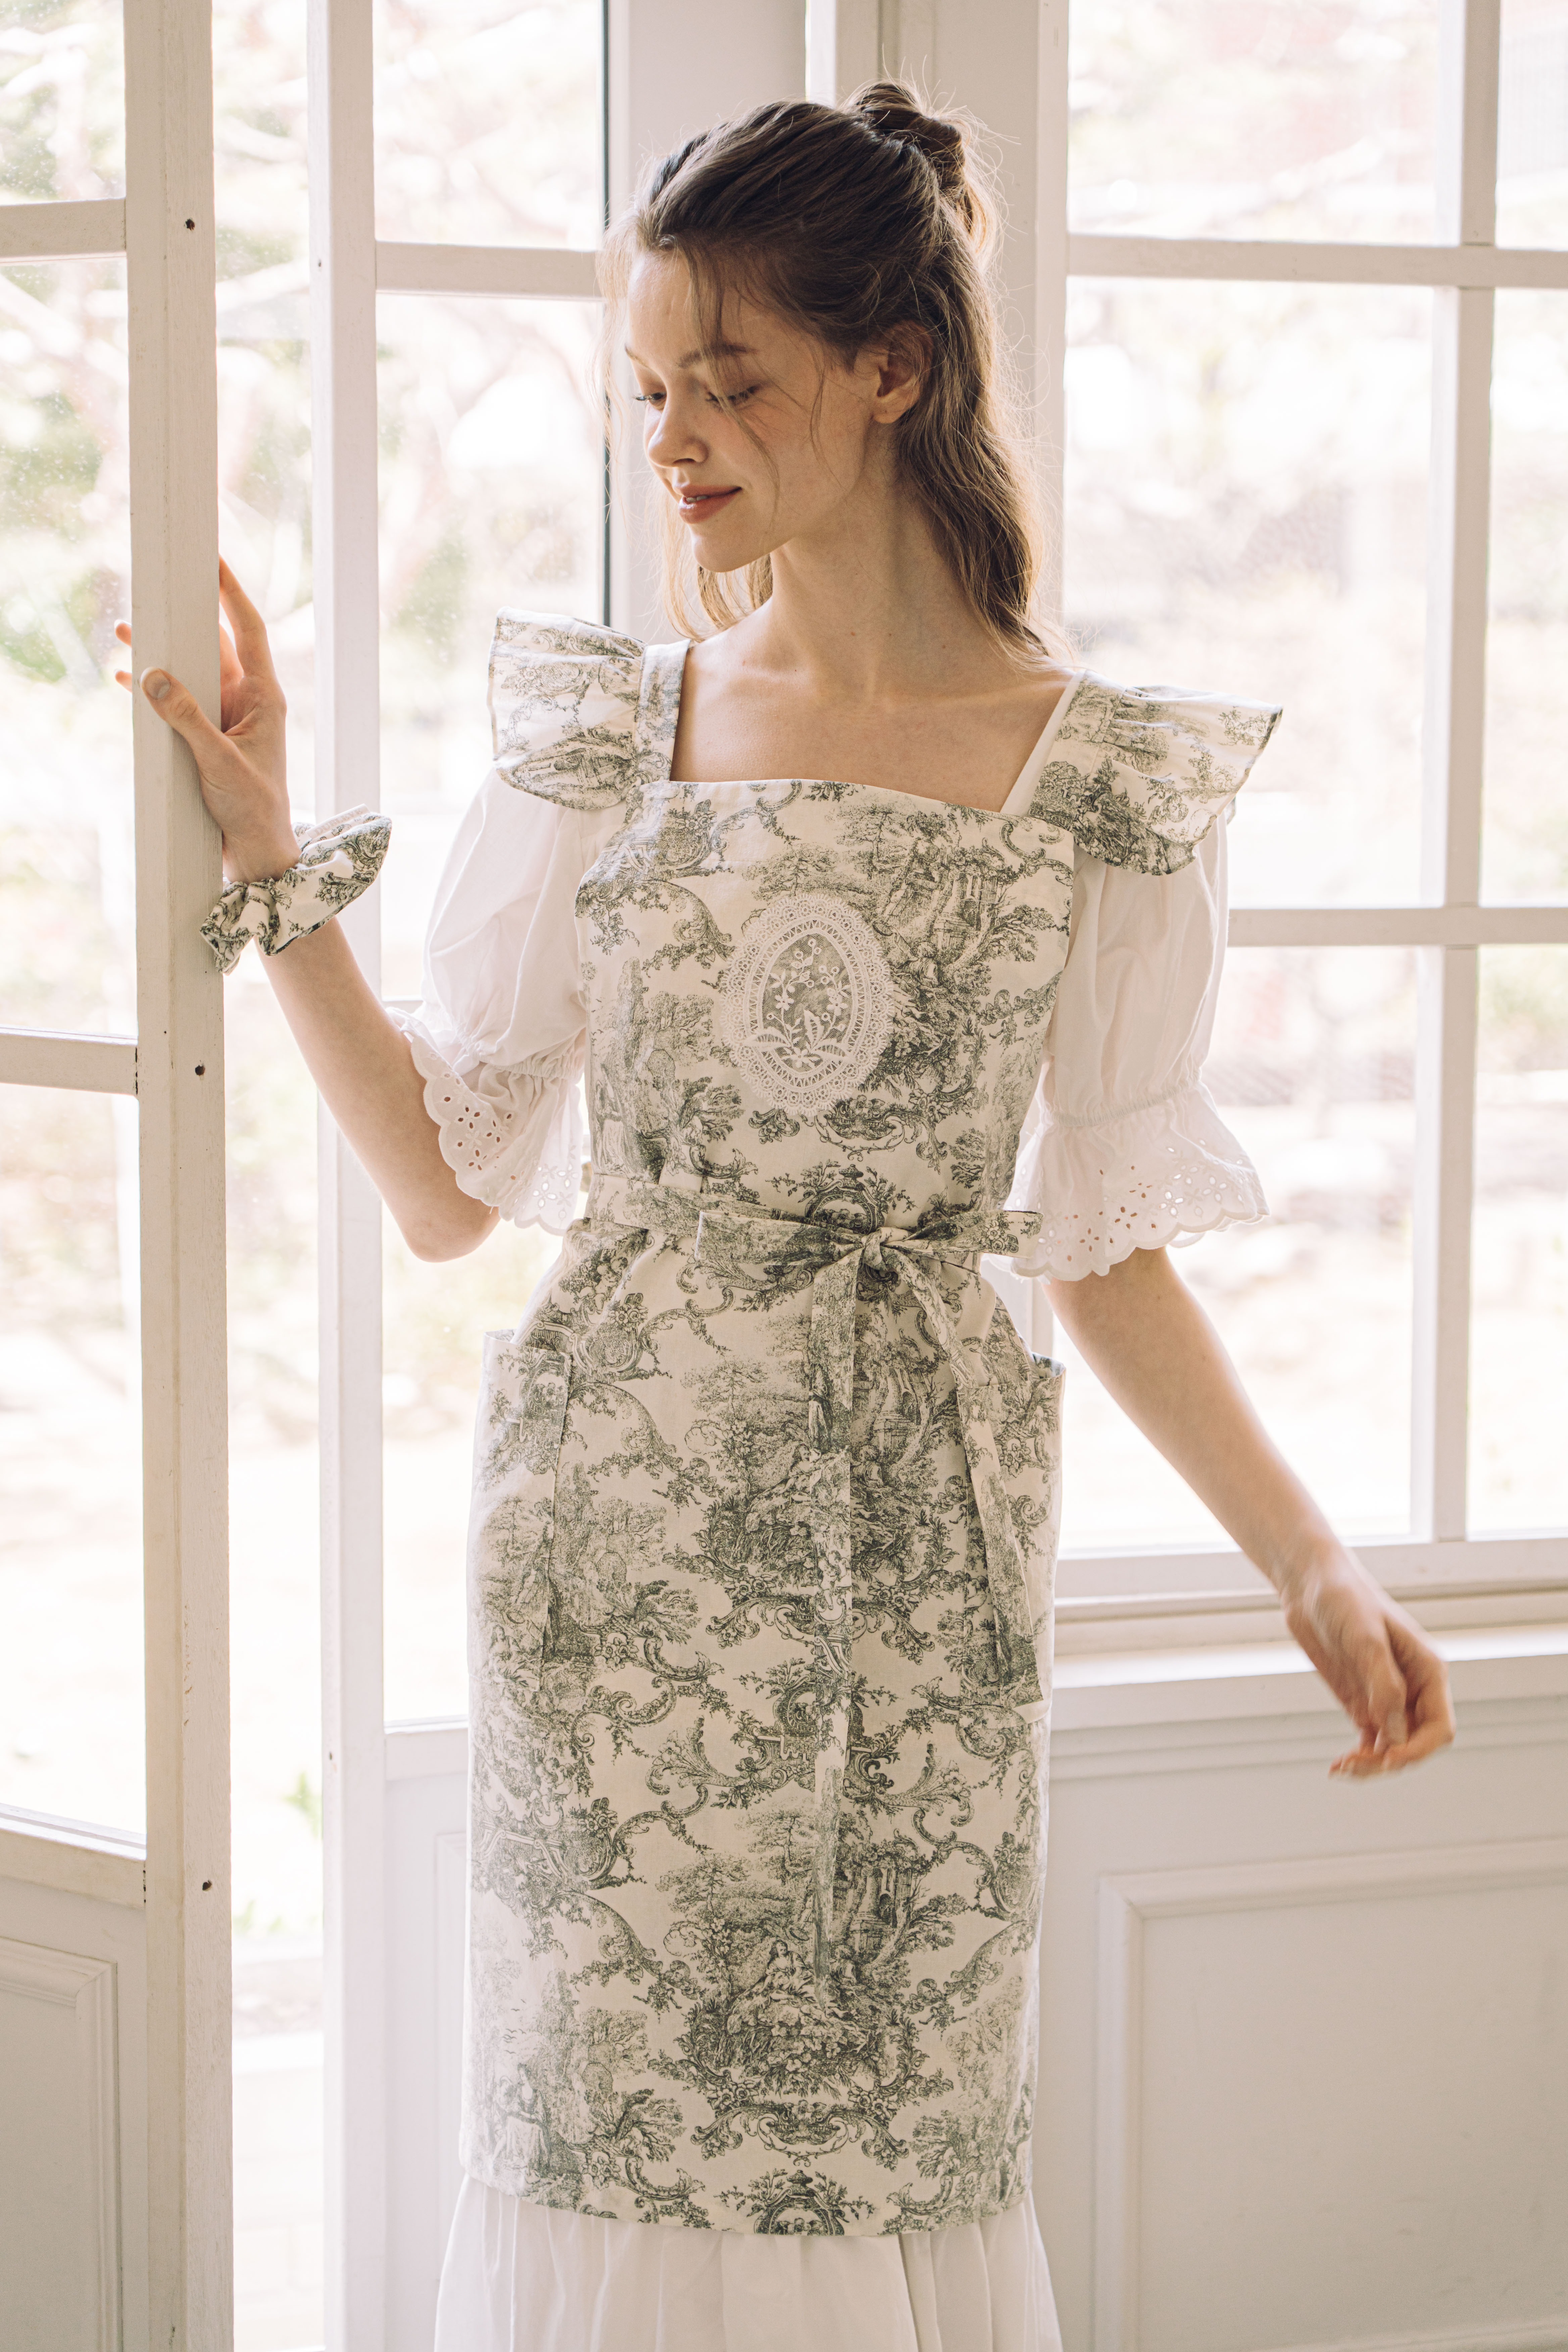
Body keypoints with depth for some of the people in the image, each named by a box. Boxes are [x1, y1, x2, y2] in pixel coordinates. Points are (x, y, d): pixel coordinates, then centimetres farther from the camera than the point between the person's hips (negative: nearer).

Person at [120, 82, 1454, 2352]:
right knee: (607, 2120, 6)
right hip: (620, 1511, 1)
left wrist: (1311, 1562, -1)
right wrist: (277, 861, 3)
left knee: (896, 2139, 5)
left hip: (910, 1545, -1)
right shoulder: (606, 725, 5)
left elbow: (1105, 1242, 4)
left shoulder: (1095, 774, -1)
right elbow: (449, 1181, 6)